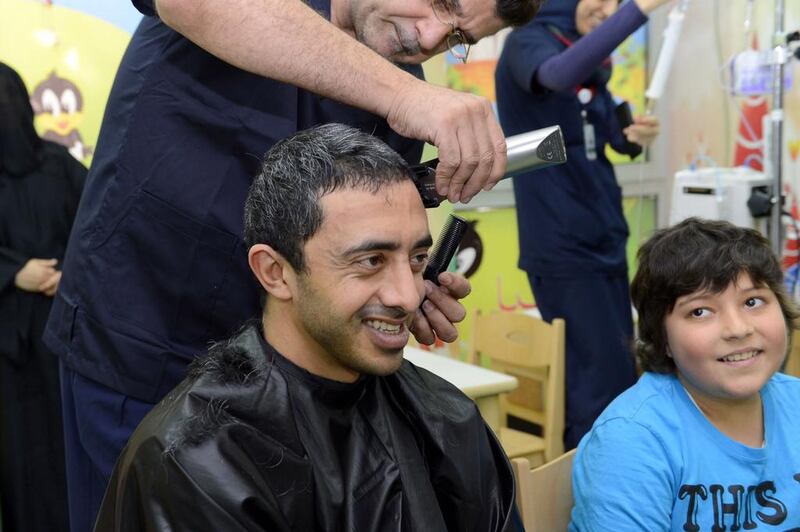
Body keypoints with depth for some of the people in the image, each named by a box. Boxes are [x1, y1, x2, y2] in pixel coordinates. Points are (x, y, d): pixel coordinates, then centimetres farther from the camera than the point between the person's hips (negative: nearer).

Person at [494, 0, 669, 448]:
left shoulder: (591, 58, 12)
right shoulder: (529, 43, -12)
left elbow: (613, 133, 17)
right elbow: (560, 74, -36)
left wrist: (637, 134, -6)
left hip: (605, 236, 8)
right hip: (561, 242, -8)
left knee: (619, 369, 13)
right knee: (604, 378, -7)